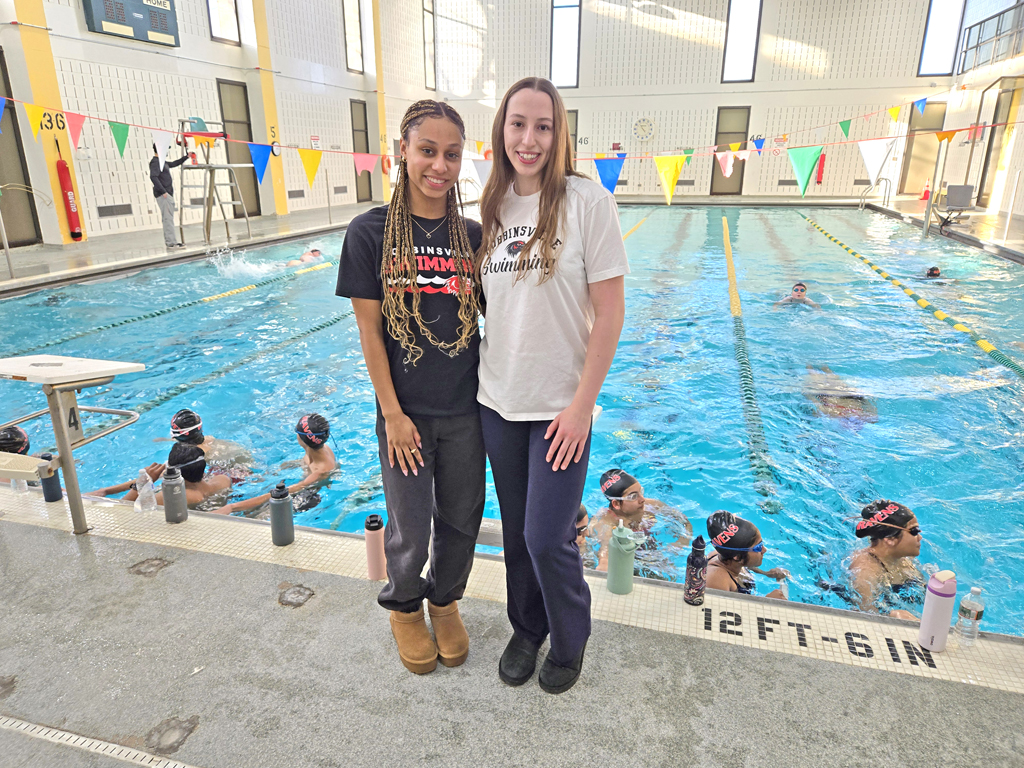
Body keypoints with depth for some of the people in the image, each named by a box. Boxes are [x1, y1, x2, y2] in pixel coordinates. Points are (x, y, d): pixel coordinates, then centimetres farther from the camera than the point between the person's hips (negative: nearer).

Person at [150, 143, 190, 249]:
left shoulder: (161, 161, 19)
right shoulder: (155, 162, -11)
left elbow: (174, 164, 35)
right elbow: (153, 177, -22)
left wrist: (186, 156, 35)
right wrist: (163, 191, -23)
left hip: (167, 194, 10)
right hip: (163, 195, -10)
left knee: (168, 218, 11)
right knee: (168, 218, -11)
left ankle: (169, 241, 14)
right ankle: (172, 242, -12)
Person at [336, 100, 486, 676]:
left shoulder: (472, 236, 0)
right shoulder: (371, 232, -7)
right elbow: (370, 331, -7)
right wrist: (393, 413, -9)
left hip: (467, 411, 3)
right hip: (406, 413, -2)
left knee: (461, 520, 16)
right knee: (410, 531, 11)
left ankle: (446, 601, 44)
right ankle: (405, 607, 42)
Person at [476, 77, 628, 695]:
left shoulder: (587, 200, -10)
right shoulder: (491, 208, 5)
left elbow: (610, 309, -12)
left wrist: (582, 402, -14)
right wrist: (480, 382, 8)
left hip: (560, 406, -5)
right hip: (498, 402, 5)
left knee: (547, 538, 2)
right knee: (516, 533, 17)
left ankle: (570, 642, 32)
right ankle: (526, 630, 42)